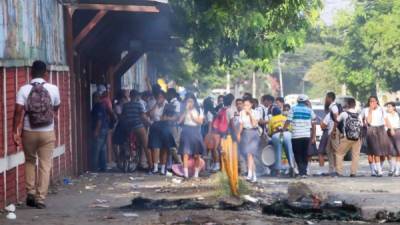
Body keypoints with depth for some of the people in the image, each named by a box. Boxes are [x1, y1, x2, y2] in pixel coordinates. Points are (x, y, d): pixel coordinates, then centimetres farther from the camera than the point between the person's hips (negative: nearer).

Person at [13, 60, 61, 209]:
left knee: (30, 161, 20)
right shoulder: (53, 89, -3)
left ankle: (31, 193, 13)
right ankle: (41, 198, 1)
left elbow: (18, 112, -12)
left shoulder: (24, 90, -6)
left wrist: (15, 132, -8)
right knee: (45, 165, 5)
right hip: (47, 133, -1)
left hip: (29, 132, 1)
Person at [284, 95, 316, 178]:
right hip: (307, 136, 2)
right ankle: (304, 172, 9)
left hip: (296, 136, -2)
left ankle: (302, 171, -9)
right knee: (305, 155, 13)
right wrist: (313, 137, 10)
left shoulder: (293, 109, 3)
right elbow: (313, 125, 6)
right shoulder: (309, 110, 7)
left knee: (298, 155, 4)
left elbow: (288, 122, -4)